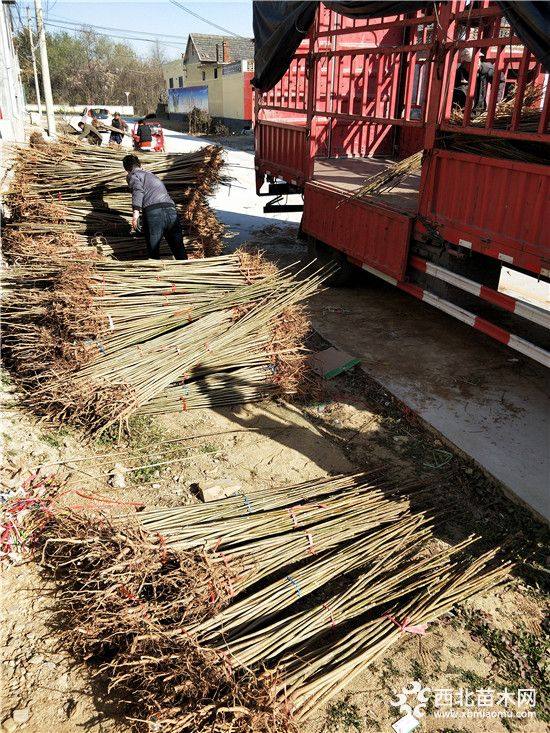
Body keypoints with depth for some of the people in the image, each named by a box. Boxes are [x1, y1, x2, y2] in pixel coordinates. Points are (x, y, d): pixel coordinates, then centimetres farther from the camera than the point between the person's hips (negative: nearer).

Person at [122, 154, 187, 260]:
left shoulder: (132, 175, 14)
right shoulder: (151, 175, 34)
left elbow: (137, 189, -7)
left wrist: (136, 212, -17)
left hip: (153, 212, -5)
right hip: (172, 211, 6)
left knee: (153, 254, 1)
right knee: (180, 253, 4)